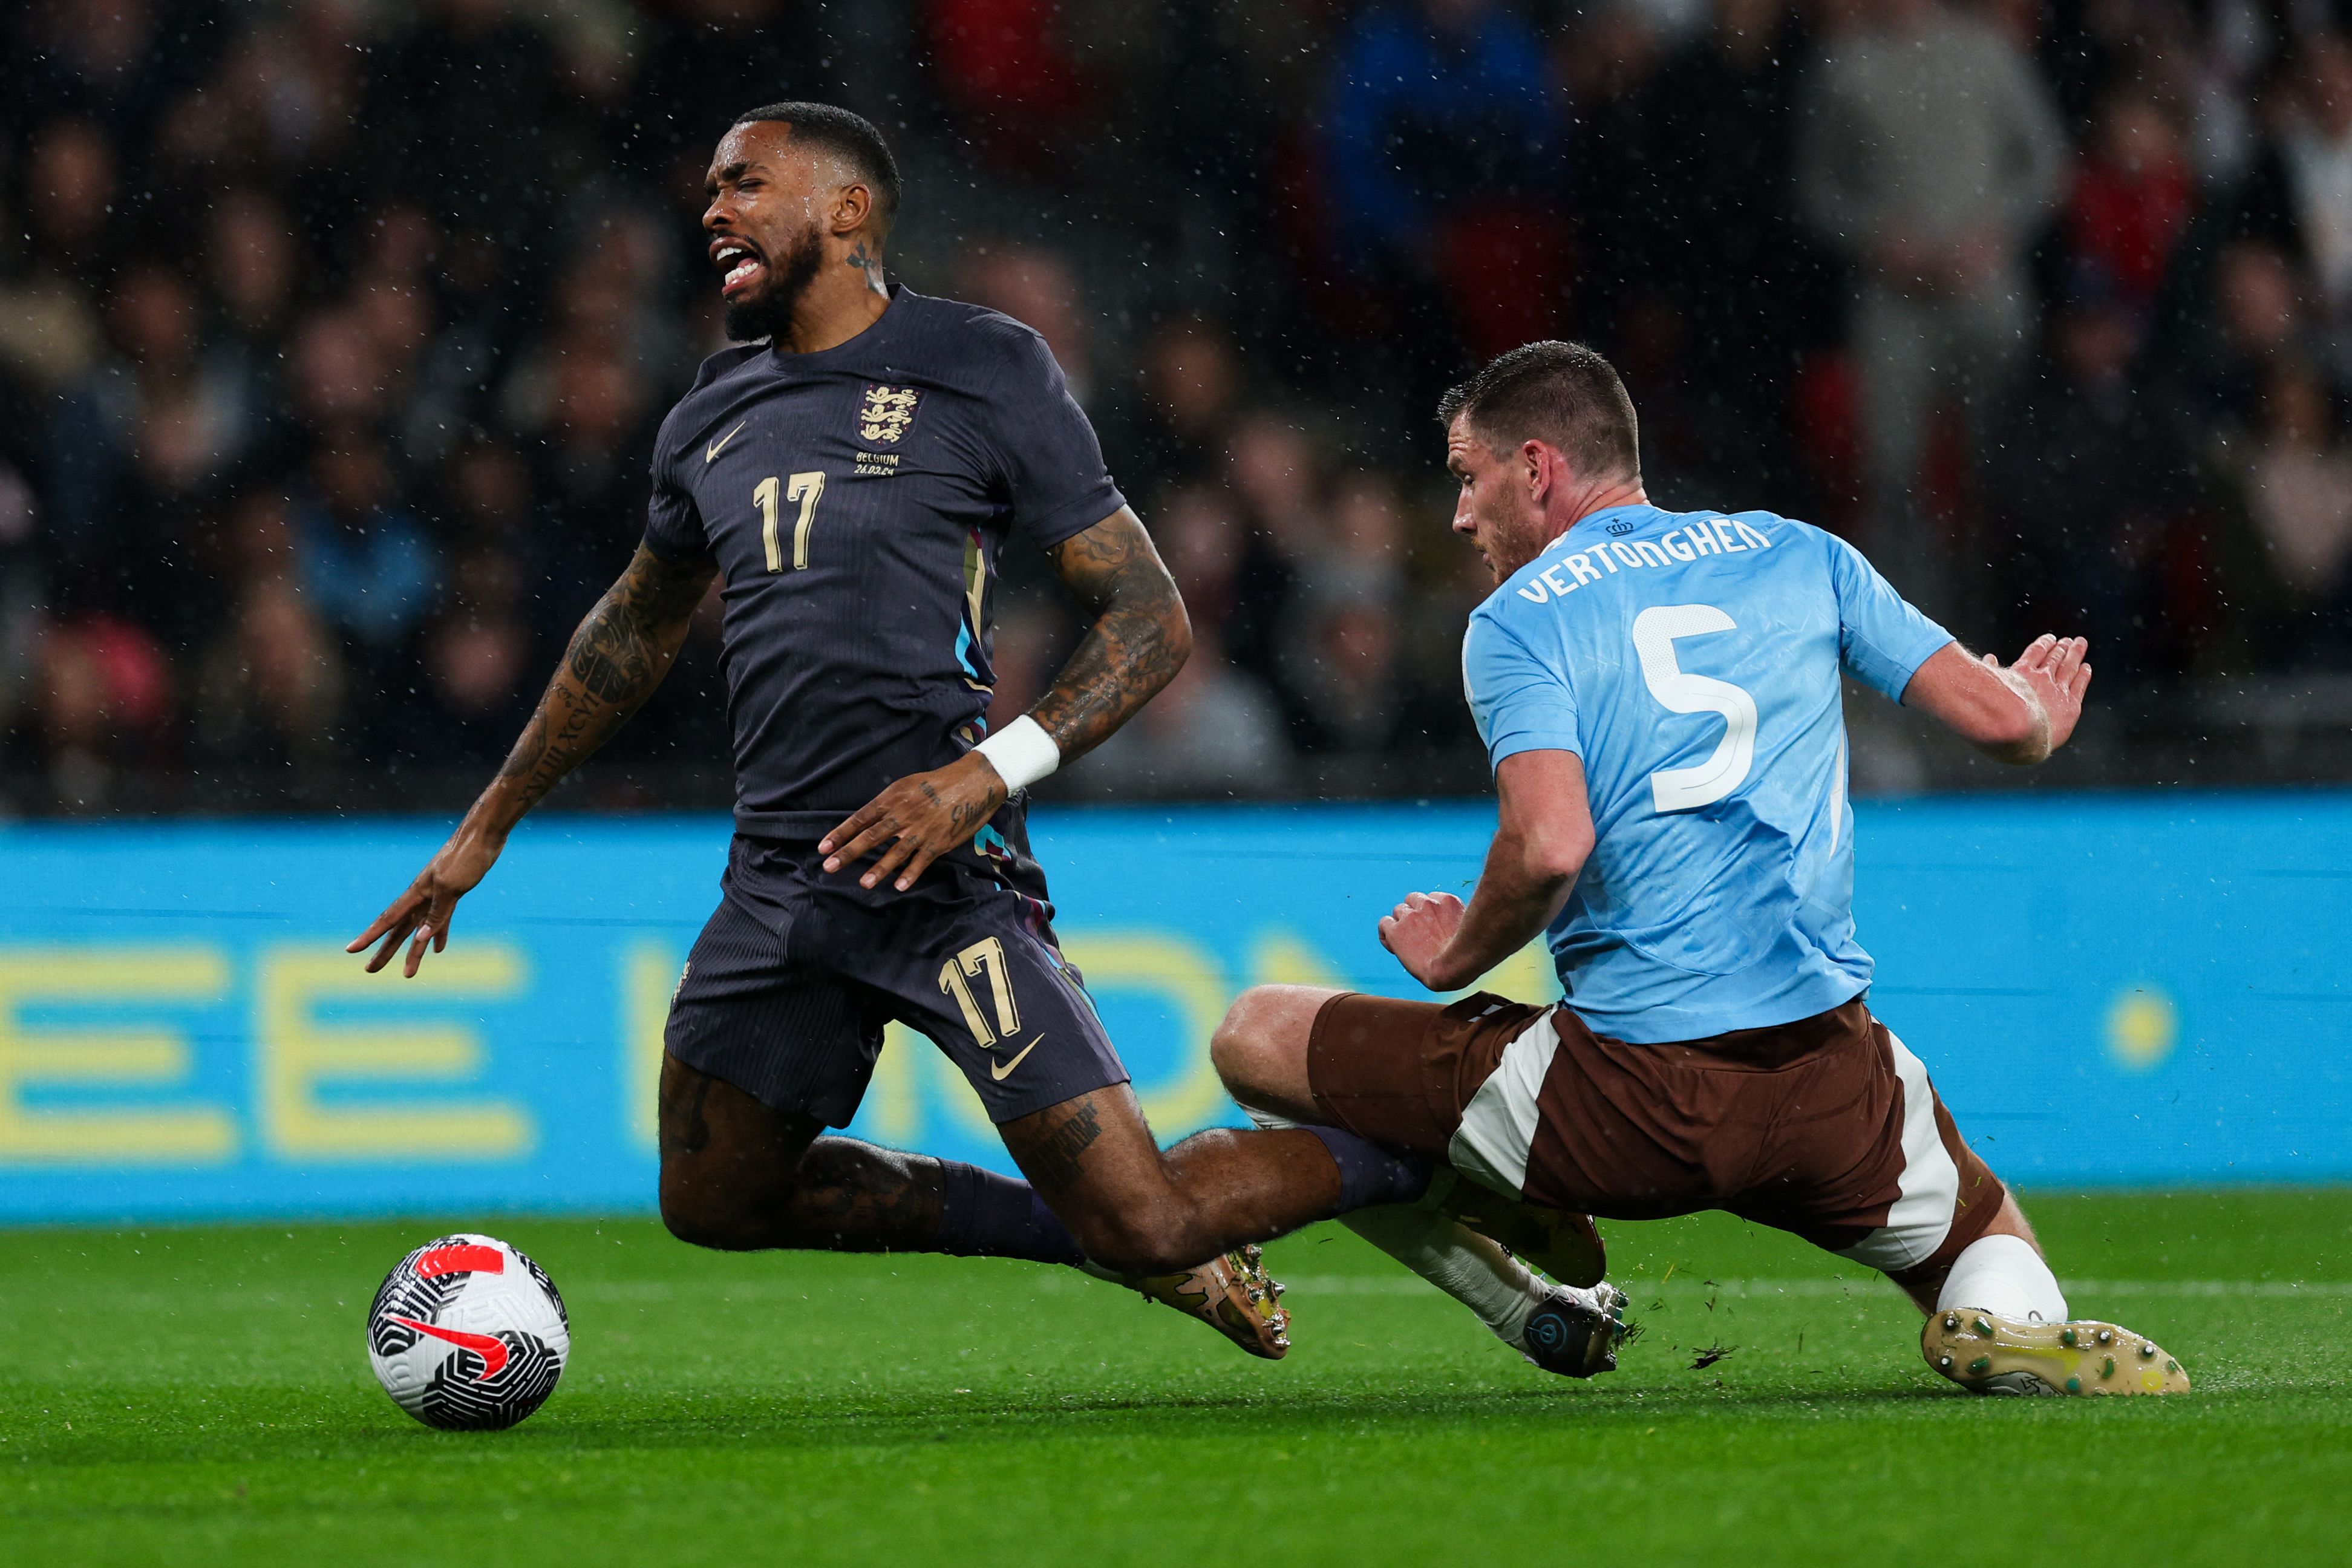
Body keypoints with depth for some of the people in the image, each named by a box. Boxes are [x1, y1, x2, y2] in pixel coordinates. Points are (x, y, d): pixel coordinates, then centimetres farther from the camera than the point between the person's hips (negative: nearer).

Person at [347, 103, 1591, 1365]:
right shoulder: (713, 418, 14)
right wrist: (485, 831, 31)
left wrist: (987, 774, -19)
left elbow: (1150, 621, -6)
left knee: (1145, 1225, -14)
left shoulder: (985, 373, -4)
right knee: (713, 1201, 12)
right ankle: (1086, 1234, 24)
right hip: (778, 876, 7)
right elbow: (636, 631, 30)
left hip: (945, 874, -7)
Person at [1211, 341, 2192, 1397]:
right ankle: (2011, 1316, -9)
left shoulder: (1518, 621, 1)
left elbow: (1551, 846, -15)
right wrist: (2038, 719, 34)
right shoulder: (1798, 556, 13)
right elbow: (2001, 717, 10)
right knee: (1986, 1243, 29)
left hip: (1624, 1100, -3)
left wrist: (1453, 958, 4)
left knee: (1255, 1037, 13)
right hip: (1833, 1094, 3)